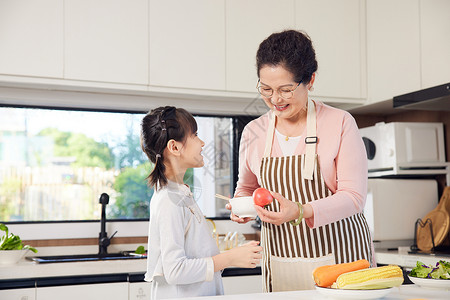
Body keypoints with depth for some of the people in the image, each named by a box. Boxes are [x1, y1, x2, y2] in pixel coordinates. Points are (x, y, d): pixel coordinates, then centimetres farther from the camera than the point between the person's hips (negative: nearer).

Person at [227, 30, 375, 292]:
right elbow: (247, 187, 20)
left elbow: (354, 196, -11)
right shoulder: (253, 132, 4)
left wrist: (302, 211, -26)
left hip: (340, 256, -2)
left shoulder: (340, 123, -7)